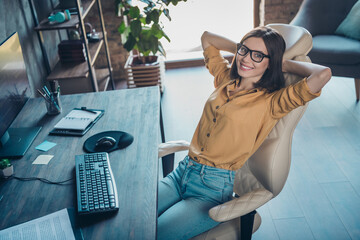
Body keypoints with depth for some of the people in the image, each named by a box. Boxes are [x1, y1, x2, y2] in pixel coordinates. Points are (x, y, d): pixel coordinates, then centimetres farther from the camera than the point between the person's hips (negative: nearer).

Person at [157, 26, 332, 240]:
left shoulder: (271, 102, -7)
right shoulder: (226, 79, 12)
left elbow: (323, 74, -22)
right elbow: (207, 37, 28)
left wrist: (285, 64, -5)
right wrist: (242, 48, 17)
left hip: (213, 189, -5)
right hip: (181, 173, 6)